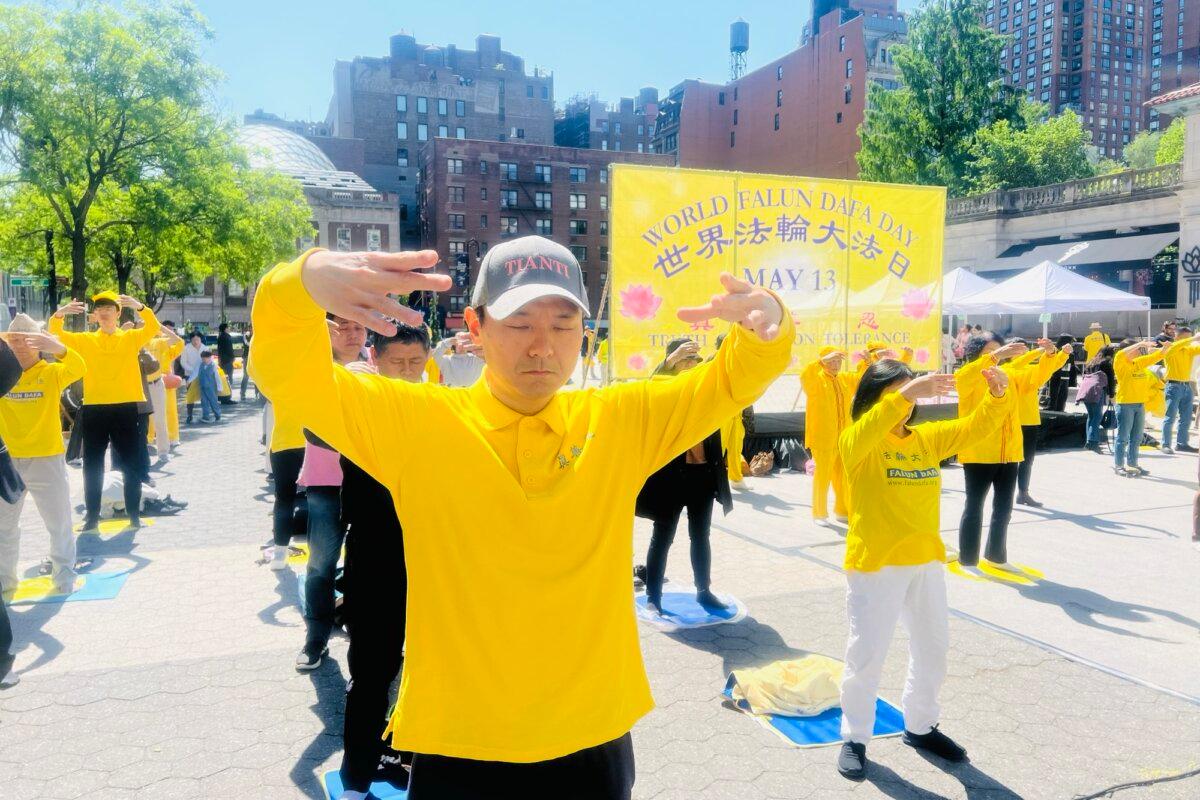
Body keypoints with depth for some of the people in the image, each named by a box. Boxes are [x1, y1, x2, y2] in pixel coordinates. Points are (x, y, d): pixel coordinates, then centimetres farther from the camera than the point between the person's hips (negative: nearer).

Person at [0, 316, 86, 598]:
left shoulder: (52, 372, -4)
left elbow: (78, 369, -24)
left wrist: (57, 347, -45)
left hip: (46, 459, -3)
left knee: (59, 522, 5)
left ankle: (65, 577, 18)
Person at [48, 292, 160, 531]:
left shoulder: (131, 338, 5)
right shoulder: (85, 340, 9)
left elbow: (153, 328, -11)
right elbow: (56, 334, -1)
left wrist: (139, 306, -28)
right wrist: (60, 314, -20)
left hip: (126, 408, -1)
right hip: (94, 409, 1)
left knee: (131, 464, 6)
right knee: (93, 466, 7)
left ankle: (134, 514, 17)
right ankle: (92, 515, 17)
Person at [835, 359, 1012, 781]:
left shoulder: (927, 438, 6)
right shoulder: (855, 443, -12)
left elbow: (974, 428, 1)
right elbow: (867, 431, -34)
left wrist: (998, 395, -18)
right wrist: (906, 393, -46)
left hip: (926, 560, 6)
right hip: (875, 563, -6)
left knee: (933, 646, 18)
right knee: (866, 654, 2)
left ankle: (920, 726, 39)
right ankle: (855, 738, 20)